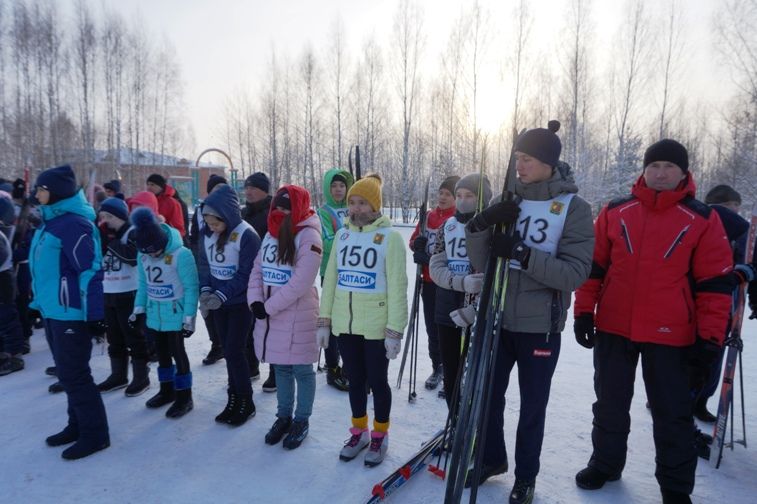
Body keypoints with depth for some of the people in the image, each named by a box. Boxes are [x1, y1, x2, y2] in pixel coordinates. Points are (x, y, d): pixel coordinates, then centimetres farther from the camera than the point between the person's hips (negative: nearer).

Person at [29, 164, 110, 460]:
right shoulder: (51, 221, 12)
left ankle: (95, 435, 11)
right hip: (53, 311, 10)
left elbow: (90, 271, -22)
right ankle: (77, 426, 32)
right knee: (67, 373, 18)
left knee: (74, 375, -2)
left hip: (72, 314, -10)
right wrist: (42, 302, 23)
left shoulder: (74, 224, -18)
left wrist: (94, 314, -23)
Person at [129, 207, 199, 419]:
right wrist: (139, 309, 10)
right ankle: (167, 390, 34)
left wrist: (189, 317, -16)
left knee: (177, 353, 2)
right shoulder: (142, 255, -2)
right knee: (161, 353, 17)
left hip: (175, 314, -6)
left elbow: (191, 288, -18)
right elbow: (143, 284, 10)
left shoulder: (181, 254, -21)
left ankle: (184, 397, 15)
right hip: (154, 314, 6)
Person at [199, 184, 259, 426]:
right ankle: (234, 397, 28)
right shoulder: (207, 233, -1)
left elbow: (246, 275, -18)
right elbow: (204, 264, 7)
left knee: (234, 351, -4)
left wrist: (221, 295, -24)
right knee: (227, 350, 13)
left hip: (240, 303, -6)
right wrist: (206, 290, -9)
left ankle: (246, 402, 15)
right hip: (218, 303, 6)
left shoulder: (246, 235, -20)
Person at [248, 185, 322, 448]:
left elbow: (300, 283, -21)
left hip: (298, 315, -7)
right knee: (281, 367, 19)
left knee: (302, 370, 8)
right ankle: (284, 417, 35)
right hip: (269, 313, 7)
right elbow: (258, 270, 10)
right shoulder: (272, 233, 10)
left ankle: (301, 421, 26)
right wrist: (256, 301, -6)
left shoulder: (308, 236, -15)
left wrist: (269, 306, -16)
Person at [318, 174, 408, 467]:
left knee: (377, 381, 10)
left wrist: (394, 330, -14)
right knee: (355, 380, 17)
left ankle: (380, 436, 30)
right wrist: (324, 320, 6)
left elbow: (397, 286, -11)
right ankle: (360, 432, 36)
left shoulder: (389, 236, -9)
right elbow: (330, 279, 8)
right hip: (344, 324, 5)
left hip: (376, 326, -4)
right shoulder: (342, 235, 6)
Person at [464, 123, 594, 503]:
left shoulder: (574, 208, -8)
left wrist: (521, 253, -27)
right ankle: (492, 458, 41)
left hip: (540, 326, -3)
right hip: (497, 319, 4)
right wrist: (480, 225, -20)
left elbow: (575, 273, -17)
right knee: (487, 396, 16)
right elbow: (481, 264, -2)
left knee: (532, 406, 12)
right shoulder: (505, 201, 2)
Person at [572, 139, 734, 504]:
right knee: (610, 404, 16)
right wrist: (583, 312, 1)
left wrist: (709, 339, -5)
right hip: (613, 328, 2)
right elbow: (593, 266, 5)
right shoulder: (615, 212, 2)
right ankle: (605, 463, 36)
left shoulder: (703, 219, -3)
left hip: (670, 335, -2)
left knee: (672, 413, 11)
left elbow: (715, 283, -2)